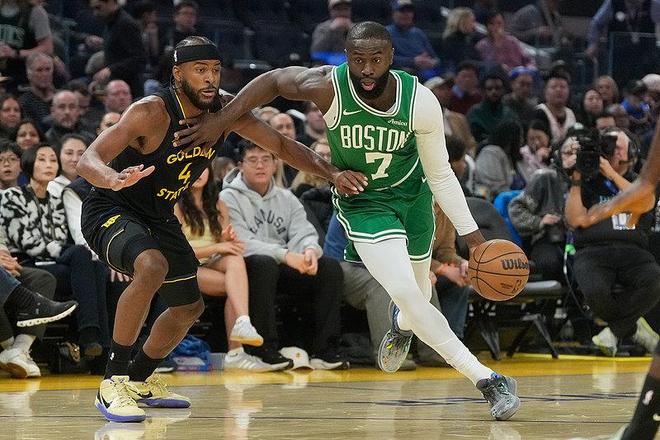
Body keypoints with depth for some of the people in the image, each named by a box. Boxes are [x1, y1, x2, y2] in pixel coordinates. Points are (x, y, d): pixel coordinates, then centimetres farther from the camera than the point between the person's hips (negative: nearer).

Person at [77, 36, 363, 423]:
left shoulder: (224, 110, -9)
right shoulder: (152, 113, -29)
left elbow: (281, 144, 1)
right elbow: (87, 160, -37)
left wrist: (332, 174, -12)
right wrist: (114, 180, -60)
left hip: (160, 217, 8)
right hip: (111, 212, -8)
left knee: (190, 307, 19)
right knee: (152, 268, -37)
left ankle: (141, 379, 44)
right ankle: (114, 382, -26)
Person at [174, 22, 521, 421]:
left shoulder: (421, 101, -24)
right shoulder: (328, 87, -29)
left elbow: (440, 174, -11)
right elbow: (273, 80, -9)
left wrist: (471, 233, -11)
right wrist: (222, 119, -14)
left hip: (412, 193, 2)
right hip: (361, 201, -2)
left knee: (418, 294, 18)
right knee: (407, 294, -20)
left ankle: (401, 327, 58)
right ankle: (489, 380, -15)